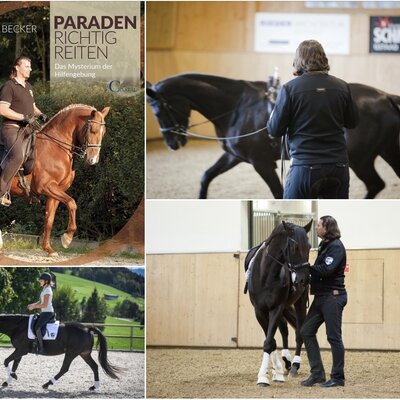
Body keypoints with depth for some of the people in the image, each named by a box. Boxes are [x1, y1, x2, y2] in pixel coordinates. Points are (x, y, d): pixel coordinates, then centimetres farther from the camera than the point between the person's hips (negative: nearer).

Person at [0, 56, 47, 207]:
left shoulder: (28, 87, 20)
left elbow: (33, 107, 31)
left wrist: (40, 114, 8)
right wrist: (24, 117, -19)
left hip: (26, 130, 9)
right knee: (17, 156, -30)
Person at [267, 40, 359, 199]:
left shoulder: (289, 88, -9)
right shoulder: (342, 87, 1)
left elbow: (274, 131, -5)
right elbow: (352, 122, 14)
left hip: (304, 167, -3)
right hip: (338, 165, 3)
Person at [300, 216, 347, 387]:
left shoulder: (336, 246, -12)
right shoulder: (325, 245, 17)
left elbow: (326, 270, -23)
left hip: (332, 296, -10)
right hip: (321, 296, 10)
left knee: (334, 336, -5)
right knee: (306, 331, 9)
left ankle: (338, 378, 1)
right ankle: (317, 373, 14)